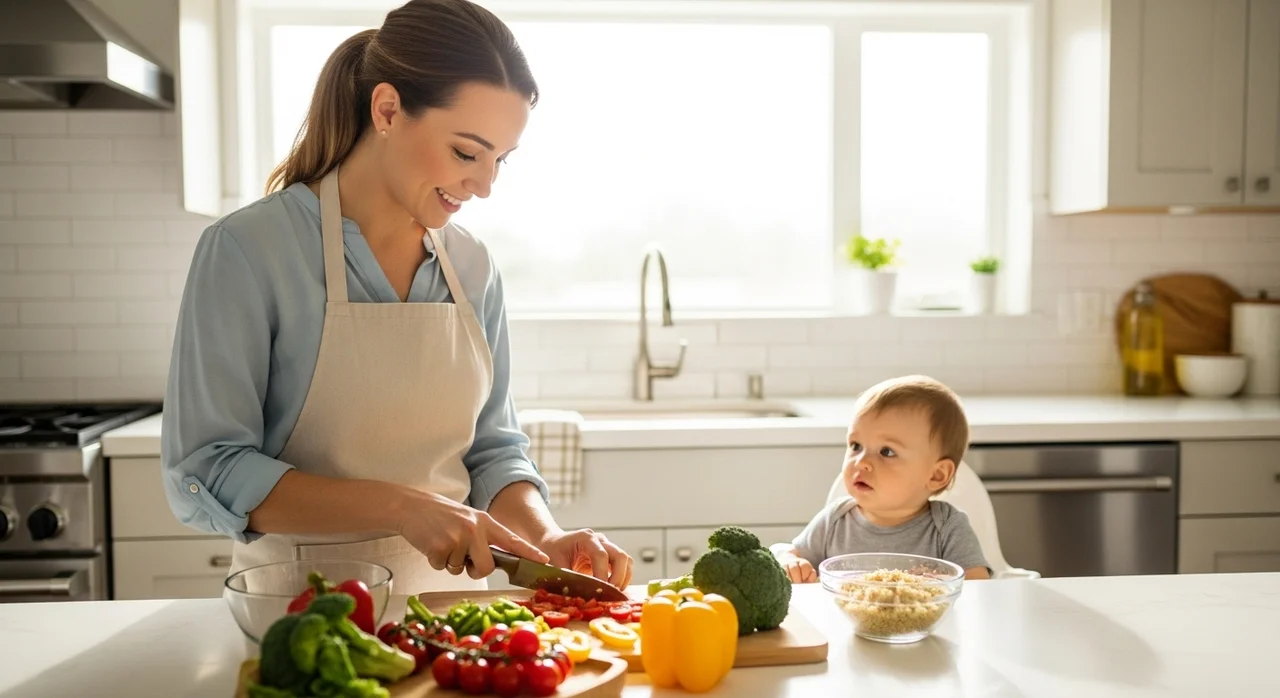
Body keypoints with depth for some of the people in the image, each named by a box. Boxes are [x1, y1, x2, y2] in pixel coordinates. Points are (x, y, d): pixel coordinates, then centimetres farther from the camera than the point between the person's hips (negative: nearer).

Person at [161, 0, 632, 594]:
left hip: (445, 593, 4)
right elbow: (203, 476, -14)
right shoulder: (247, 250, -11)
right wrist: (399, 506, -23)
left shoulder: (473, 268, 4)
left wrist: (547, 539, -9)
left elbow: (492, 449, 10)